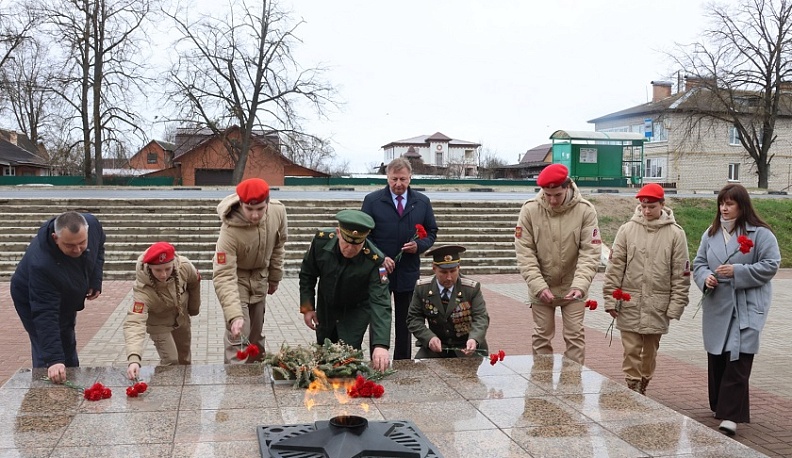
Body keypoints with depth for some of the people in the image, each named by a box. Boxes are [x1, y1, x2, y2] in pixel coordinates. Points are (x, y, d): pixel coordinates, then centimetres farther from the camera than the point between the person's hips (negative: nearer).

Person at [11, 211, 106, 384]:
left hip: (67, 299, 7)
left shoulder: (92, 223, -30)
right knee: (47, 358, -9)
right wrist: (54, 359, -50)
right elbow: (45, 314, -45)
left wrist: (96, 279, -12)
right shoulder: (41, 265, -45)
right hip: (33, 303, -6)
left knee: (68, 349, 23)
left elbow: (99, 245, -3)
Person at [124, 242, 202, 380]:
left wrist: (194, 308, 8)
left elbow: (194, 284, -9)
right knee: (171, 361, -12)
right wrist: (133, 358, -67)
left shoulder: (184, 266, -33)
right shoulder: (143, 290, -43)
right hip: (159, 324, -4)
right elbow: (134, 322, -53)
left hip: (181, 319, 4)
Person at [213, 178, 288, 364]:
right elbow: (224, 276, -39)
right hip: (236, 279, -5)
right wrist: (234, 316, -48)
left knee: (256, 334, 19)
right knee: (238, 337, -11)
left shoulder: (278, 211, -23)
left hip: (259, 278, 5)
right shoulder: (230, 231, -37)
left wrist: (274, 277, 6)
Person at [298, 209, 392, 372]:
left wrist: (381, 345, -51)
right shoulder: (321, 240, -27)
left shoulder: (374, 260, -35)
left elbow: (380, 302, -40)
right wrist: (307, 307, -8)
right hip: (325, 308, 3)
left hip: (356, 311, -3)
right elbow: (307, 274, -8)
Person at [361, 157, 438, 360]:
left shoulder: (422, 202, 5)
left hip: (408, 273, 2)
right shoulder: (372, 200, -2)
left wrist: (419, 245, -10)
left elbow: (431, 232, 11)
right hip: (379, 270, -2)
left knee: (405, 323, 10)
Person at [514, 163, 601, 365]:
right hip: (541, 288, 1)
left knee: (575, 335, 3)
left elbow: (590, 253, -16)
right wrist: (539, 286, -22)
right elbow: (525, 253, -13)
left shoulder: (586, 210, -14)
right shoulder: (530, 210, -13)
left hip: (573, 288, -1)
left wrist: (580, 285, -30)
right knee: (542, 336, 10)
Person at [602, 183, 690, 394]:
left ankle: (642, 389, 27)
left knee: (650, 351, 12)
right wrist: (610, 299, -2)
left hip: (657, 306, 0)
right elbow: (615, 266, 1)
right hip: (629, 304, 0)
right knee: (631, 351, 1)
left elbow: (681, 274, -1)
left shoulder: (675, 234, -2)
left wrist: (676, 306, -5)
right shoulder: (627, 229, 0)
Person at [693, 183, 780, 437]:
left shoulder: (760, 233, -5)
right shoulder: (711, 233, 11)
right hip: (716, 306, 5)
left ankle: (730, 415, -10)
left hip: (747, 308, -5)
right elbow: (698, 263, 12)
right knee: (716, 359, 11)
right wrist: (705, 277, -10)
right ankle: (720, 406, 28)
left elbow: (770, 265, -8)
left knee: (738, 360, -11)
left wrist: (737, 271, -17)